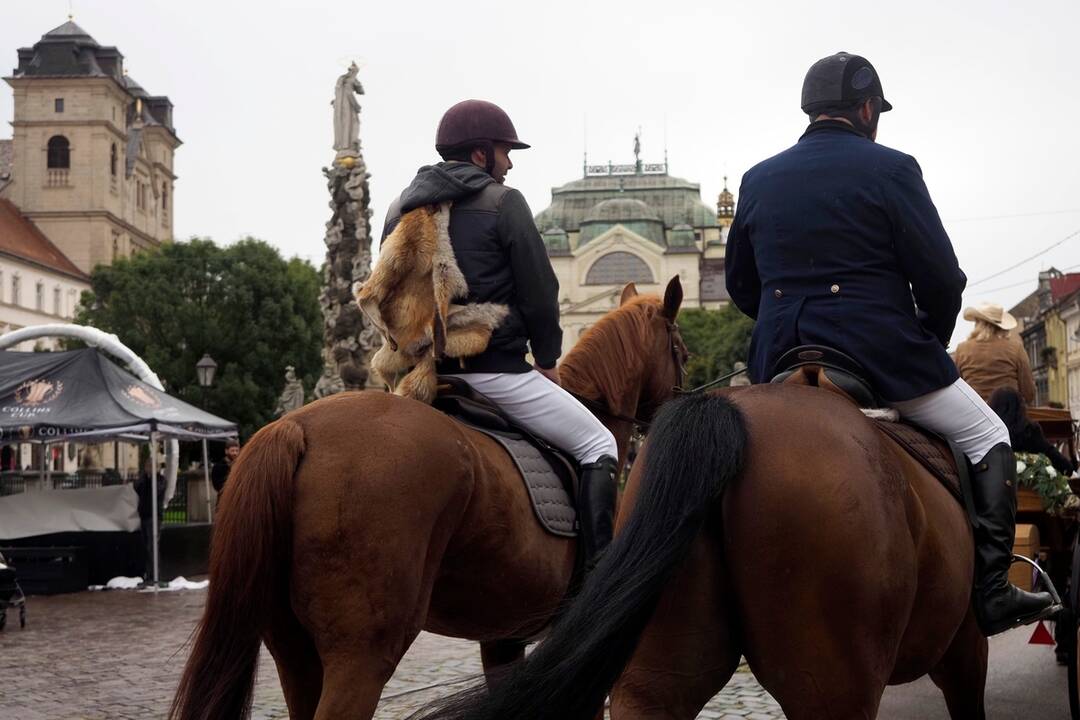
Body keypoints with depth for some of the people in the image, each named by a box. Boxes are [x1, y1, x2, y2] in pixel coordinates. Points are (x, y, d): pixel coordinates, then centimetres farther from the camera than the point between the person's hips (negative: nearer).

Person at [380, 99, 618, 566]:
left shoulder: (400, 209, 13)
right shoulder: (502, 202, -5)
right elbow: (538, 293, -5)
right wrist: (547, 359, 8)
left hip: (425, 371, 7)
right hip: (494, 369, -7)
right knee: (598, 445, 4)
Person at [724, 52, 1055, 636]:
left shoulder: (757, 180, 9)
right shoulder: (890, 169, -5)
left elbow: (739, 284, 15)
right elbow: (941, 279, -7)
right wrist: (931, 342, 11)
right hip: (886, 356, -5)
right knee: (988, 441, 12)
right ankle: (990, 592, 3)